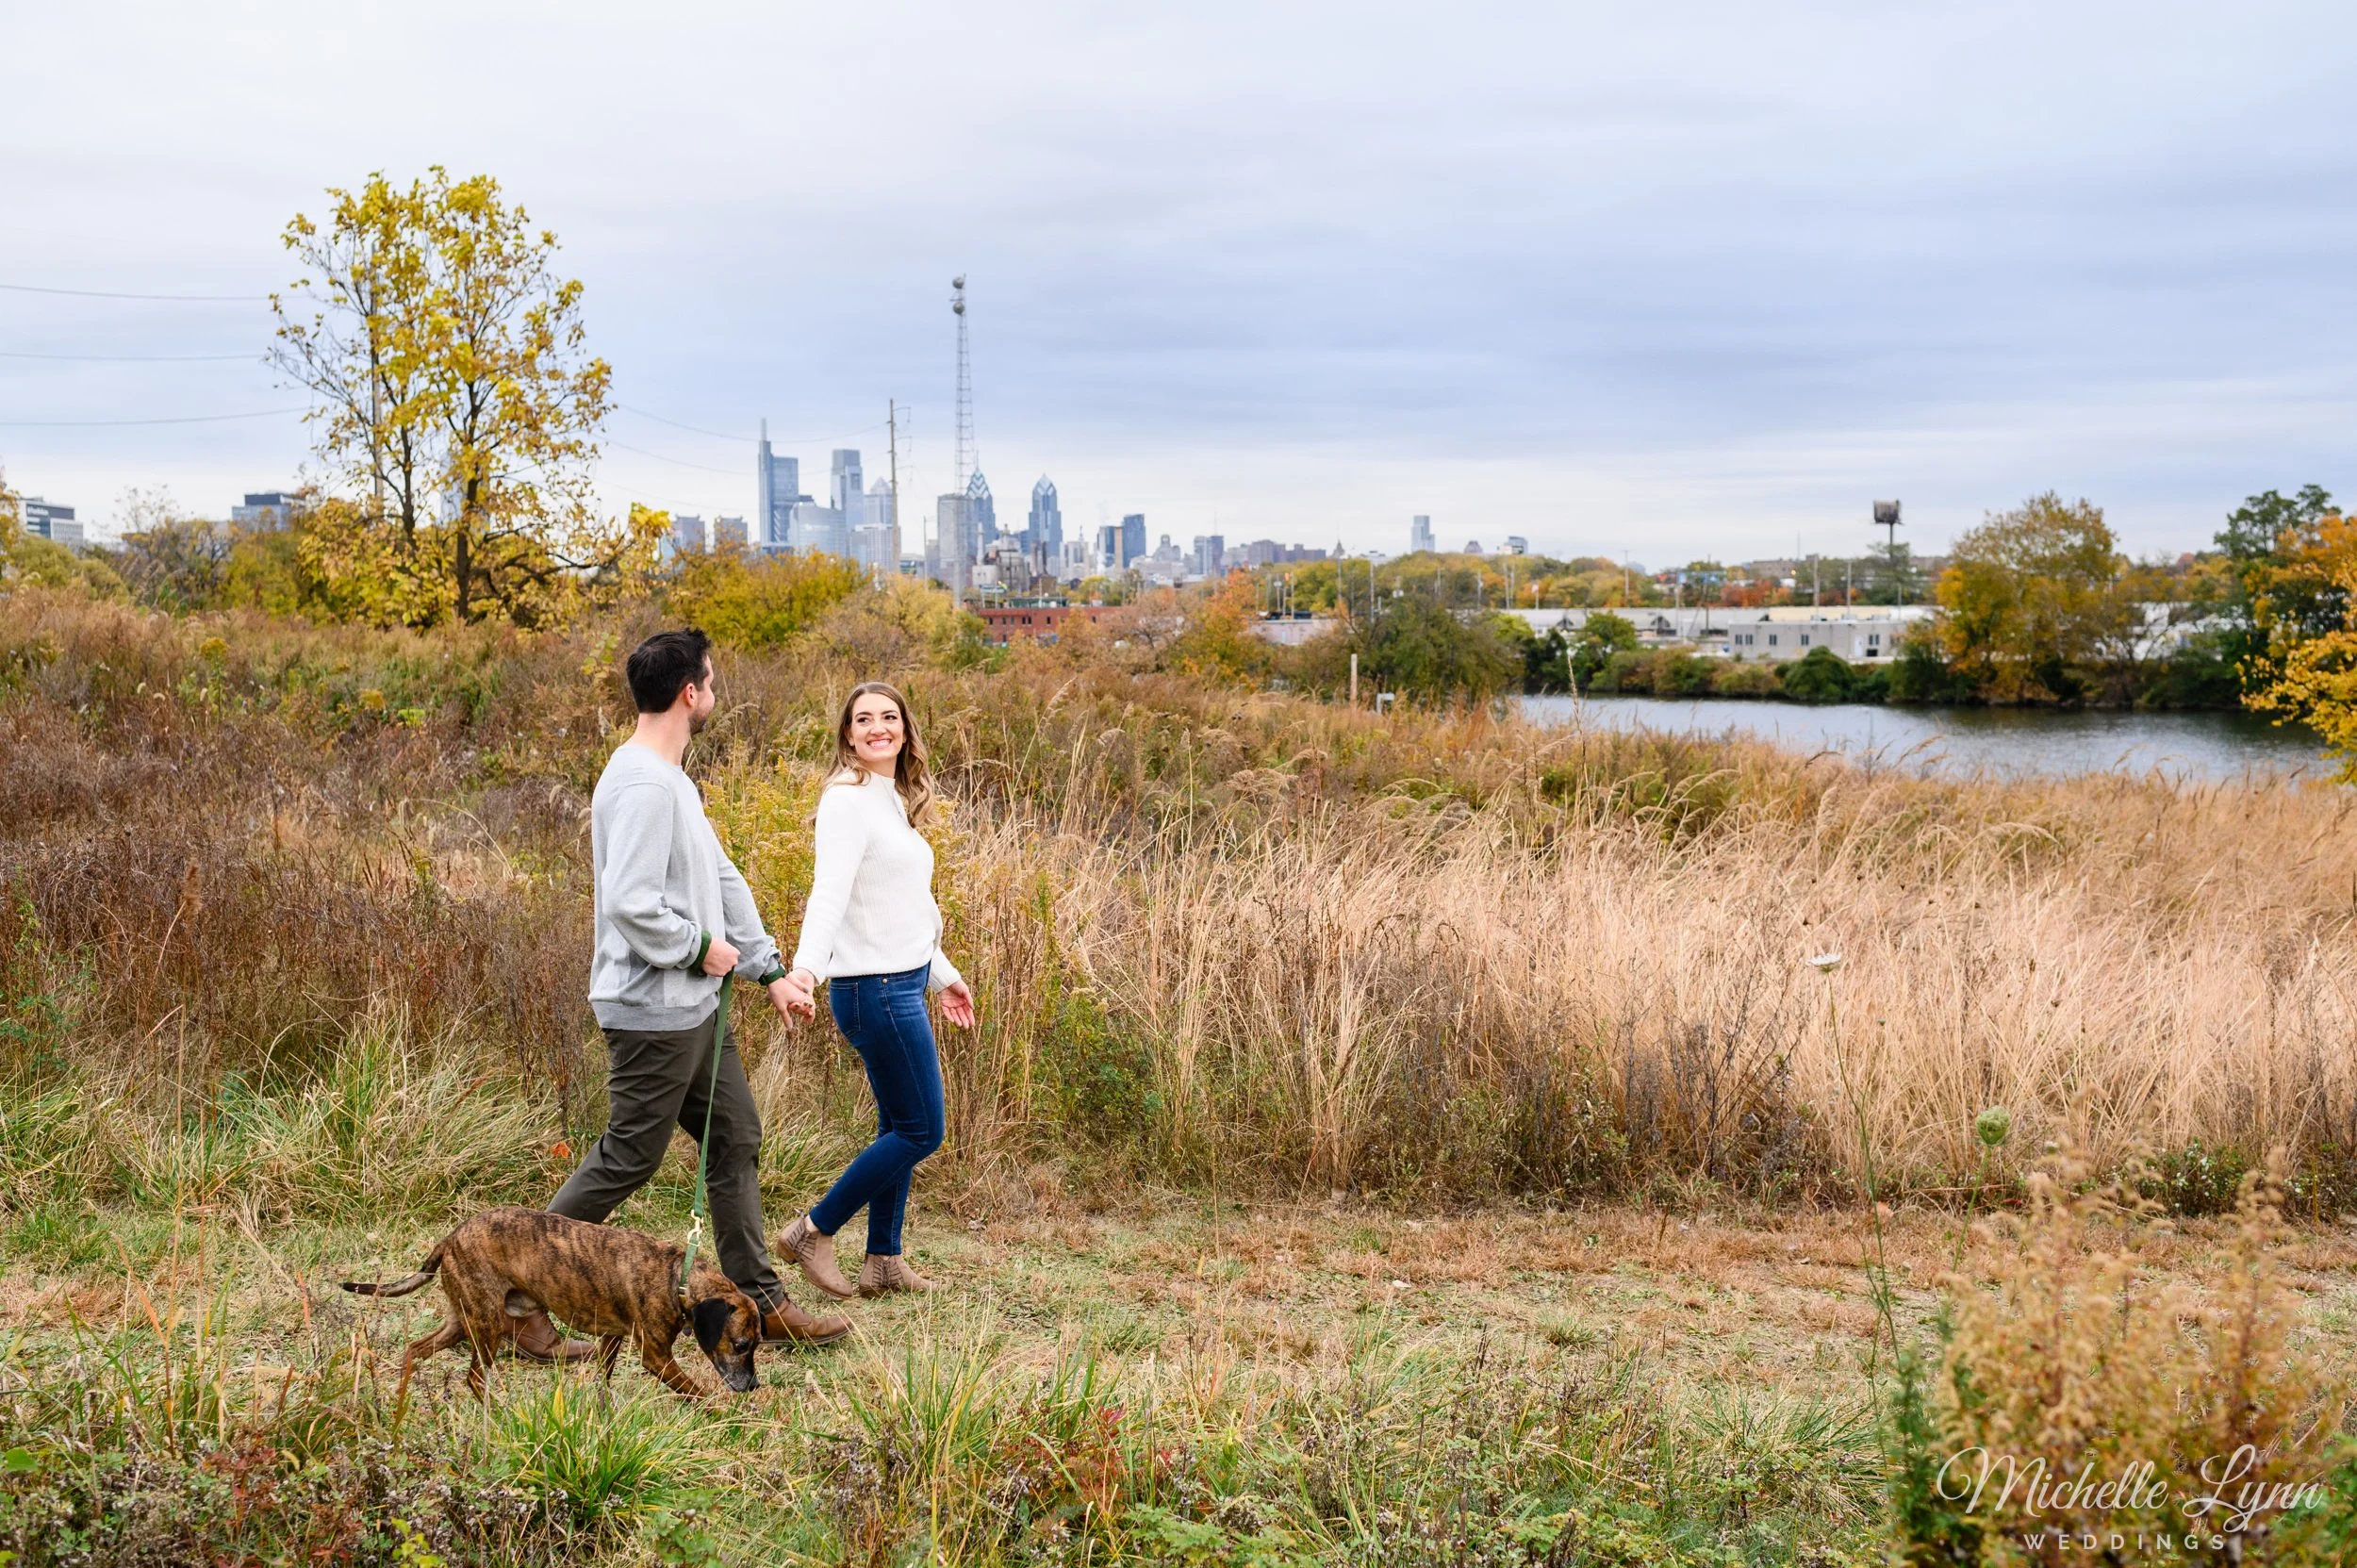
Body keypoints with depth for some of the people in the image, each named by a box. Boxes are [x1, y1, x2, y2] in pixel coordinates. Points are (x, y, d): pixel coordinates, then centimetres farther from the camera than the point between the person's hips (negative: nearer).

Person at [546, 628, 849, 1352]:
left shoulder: (671, 779, 14)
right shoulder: (643, 785, -20)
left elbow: (721, 880, 18)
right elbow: (629, 902, -29)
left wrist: (769, 969, 15)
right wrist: (700, 947, -15)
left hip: (693, 1006, 10)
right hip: (653, 1012, -10)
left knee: (736, 1138, 12)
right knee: (630, 1157, -2)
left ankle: (759, 1299, 19)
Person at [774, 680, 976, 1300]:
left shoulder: (893, 802, 14)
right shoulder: (848, 800, -14)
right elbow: (829, 893, -27)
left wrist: (944, 975, 26)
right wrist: (805, 968, -41)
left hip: (903, 984, 10)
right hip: (874, 988, -10)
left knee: (900, 1128, 14)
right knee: (919, 1131, -5)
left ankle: (884, 1261, 22)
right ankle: (813, 1233, 5)